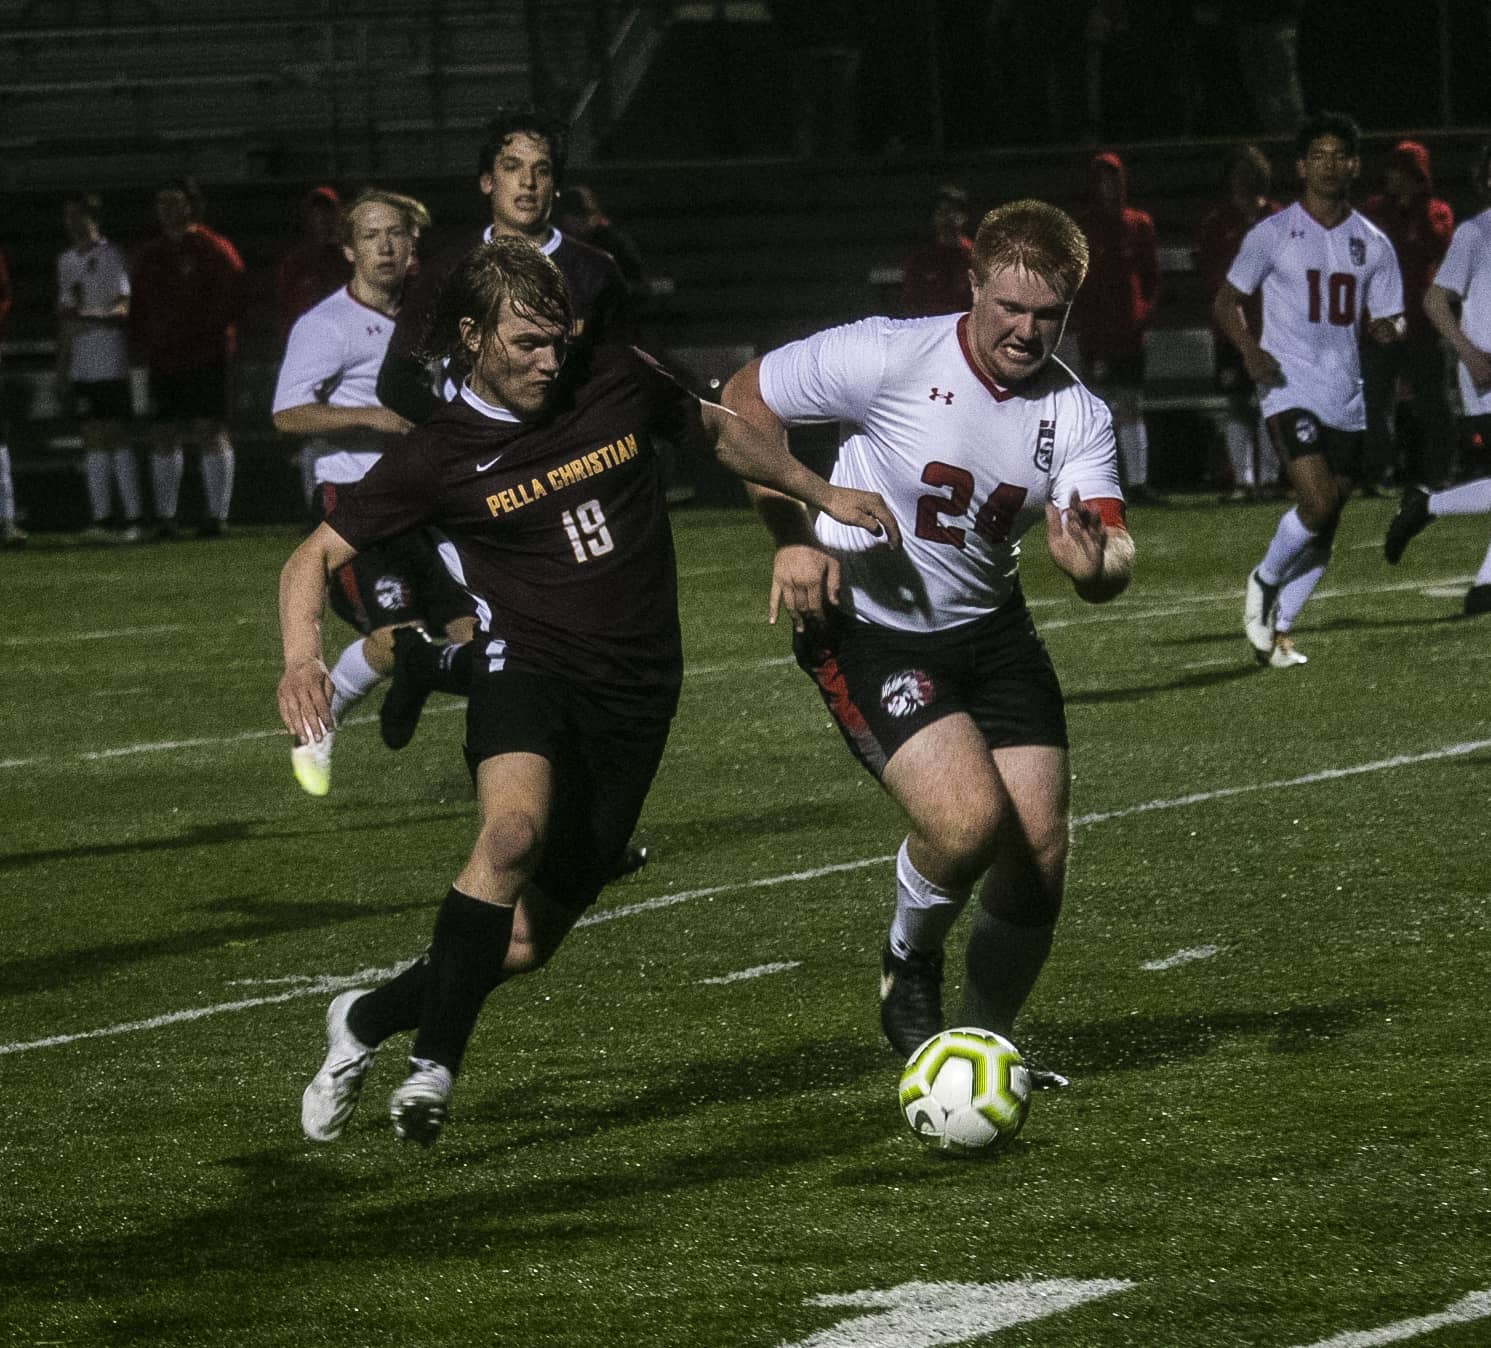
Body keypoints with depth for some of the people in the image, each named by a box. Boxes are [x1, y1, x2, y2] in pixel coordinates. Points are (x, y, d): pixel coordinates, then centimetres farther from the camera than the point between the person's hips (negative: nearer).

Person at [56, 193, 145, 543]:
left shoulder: (111, 257, -5)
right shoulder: (67, 260, 17)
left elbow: (125, 308, -13)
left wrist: (91, 318, -29)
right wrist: (61, 368, 19)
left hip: (109, 359, -6)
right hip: (79, 362, 6)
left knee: (116, 436, -9)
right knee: (92, 439, 5)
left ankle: (133, 517, -8)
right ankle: (101, 518, 5)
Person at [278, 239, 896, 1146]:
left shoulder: (618, 383, 3)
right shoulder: (440, 458, -4)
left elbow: (718, 429, 25)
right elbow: (314, 559, -1)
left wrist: (822, 495, 23)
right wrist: (303, 658, -19)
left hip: (636, 697, 3)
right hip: (530, 673, -3)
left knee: (530, 940, 0)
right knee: (515, 828, -36)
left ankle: (368, 1021, 24)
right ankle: (434, 1068, -30)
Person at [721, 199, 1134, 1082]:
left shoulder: (1076, 413, -6)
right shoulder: (890, 357, -18)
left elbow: (1114, 550, -17)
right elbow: (746, 402, -6)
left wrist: (1098, 564, -42)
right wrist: (793, 537, -13)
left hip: (990, 629, 5)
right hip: (865, 626, -5)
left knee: (1040, 857, 0)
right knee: (968, 818, -25)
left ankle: (988, 1042, 25)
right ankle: (912, 960, 8)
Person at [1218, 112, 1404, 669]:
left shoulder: (1372, 244, 10)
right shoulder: (1272, 234, 0)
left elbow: (1385, 321, 15)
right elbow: (1226, 301, 6)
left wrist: (1390, 328, -11)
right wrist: (1250, 349, -13)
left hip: (1346, 398, 5)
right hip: (1290, 389, -4)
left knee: (1323, 531, 4)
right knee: (1318, 503, -21)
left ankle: (1277, 629, 16)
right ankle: (1265, 581, 6)